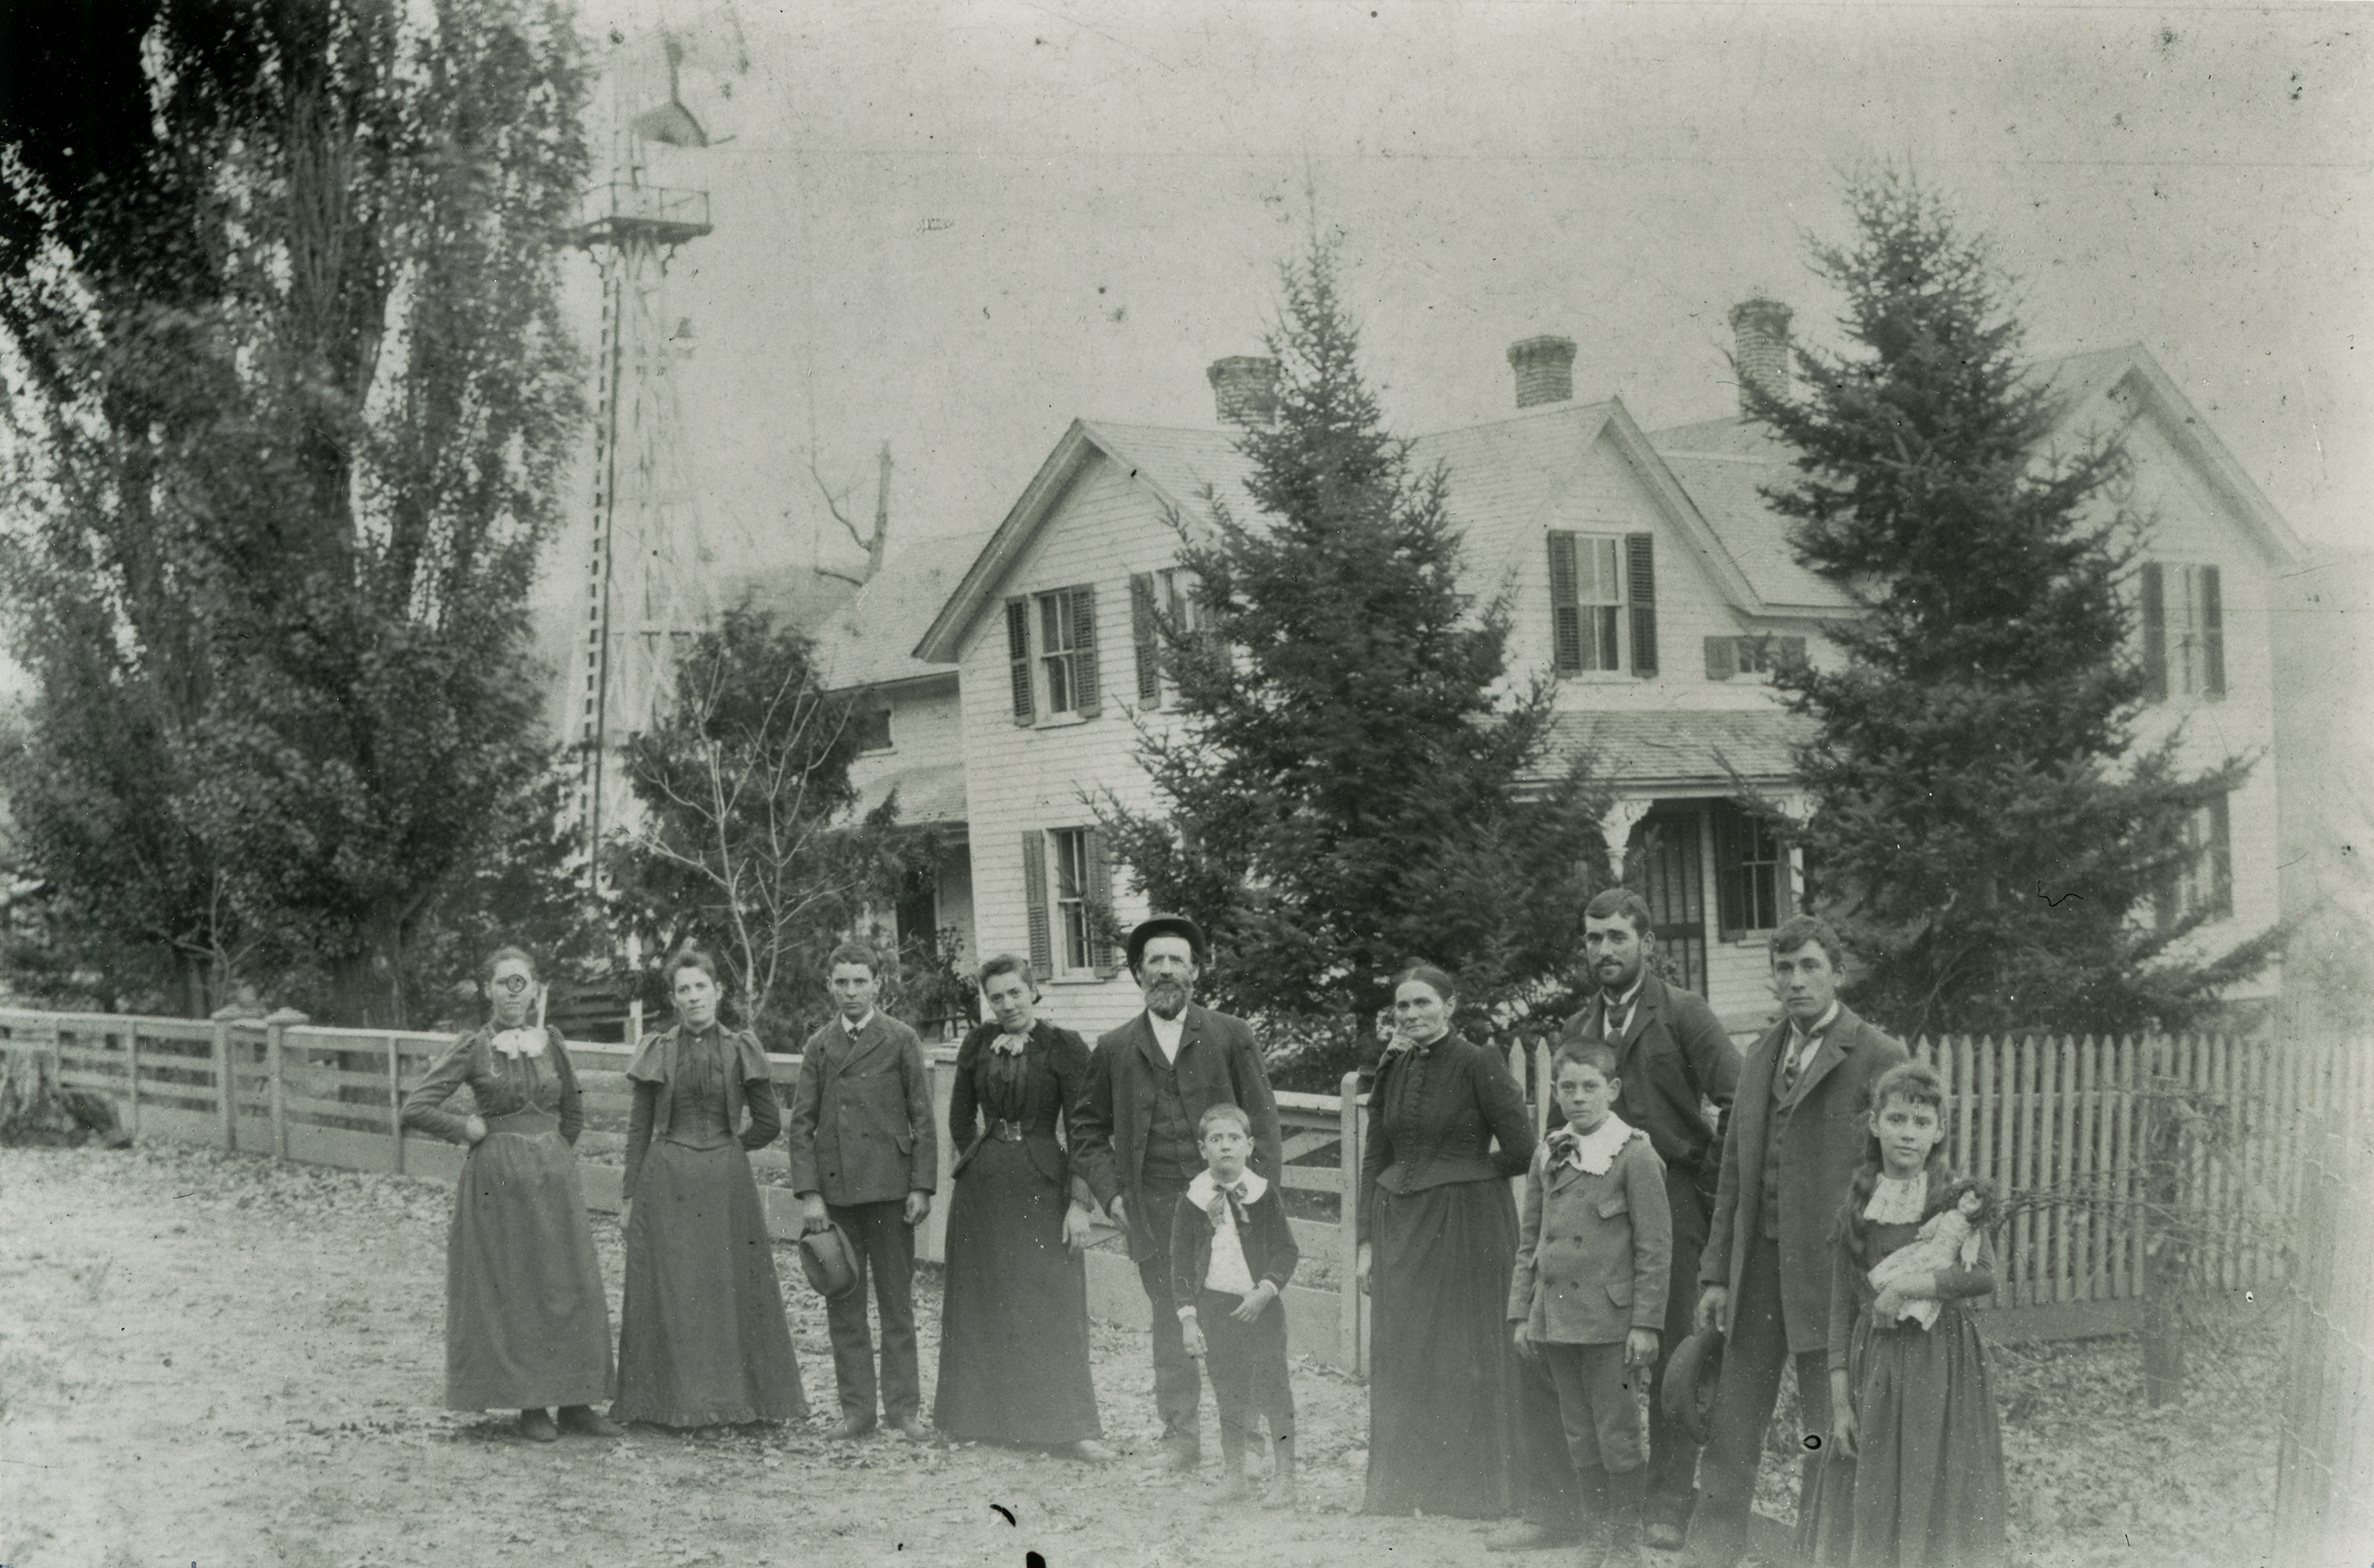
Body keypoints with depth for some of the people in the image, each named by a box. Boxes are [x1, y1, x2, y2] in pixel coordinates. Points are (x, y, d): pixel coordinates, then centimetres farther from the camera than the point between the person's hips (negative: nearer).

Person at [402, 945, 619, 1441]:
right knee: (511, 1291, 0)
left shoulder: (549, 1041, 7)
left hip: (554, 1177, 4)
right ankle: (529, 1406, 8)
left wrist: (554, 1153, 13)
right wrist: (470, 1130, -6)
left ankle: (575, 1402, 10)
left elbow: (574, 1111, 21)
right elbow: (416, 1108, -7)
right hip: (498, 1182, -4)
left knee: (572, 1287, 3)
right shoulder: (473, 1049, -4)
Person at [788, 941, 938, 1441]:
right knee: (843, 1306, 4)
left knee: (896, 1303, 2)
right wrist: (808, 1193, -2)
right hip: (833, 1190, 2)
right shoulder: (818, 1046, 10)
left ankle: (904, 1408, 8)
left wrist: (922, 1187, -5)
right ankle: (856, 1409, 11)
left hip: (888, 1188, -2)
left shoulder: (901, 1040, 4)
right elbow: (801, 1123, 8)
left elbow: (922, 1119, 3)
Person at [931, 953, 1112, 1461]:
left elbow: (1081, 1130, -6)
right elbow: (960, 1120, 18)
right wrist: (983, 1163, 13)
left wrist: (1080, 1202, -12)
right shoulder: (977, 1045, 6)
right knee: (982, 1302, 8)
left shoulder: (1064, 1047, -4)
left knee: (1051, 1304, -5)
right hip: (982, 1188, 3)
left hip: (1042, 1185, -3)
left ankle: (1072, 1428, -4)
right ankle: (980, 1415, 19)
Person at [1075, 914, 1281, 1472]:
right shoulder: (1113, 1048, 10)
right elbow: (1090, 1128, 16)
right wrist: (1109, 1192, 3)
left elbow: (1262, 1119, 5)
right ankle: (1180, 1437, 15)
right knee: (1169, 1327, 4)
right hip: (1151, 1211, 2)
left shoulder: (1231, 1036, 5)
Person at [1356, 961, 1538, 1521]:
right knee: (1398, 1362, 8)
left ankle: (1475, 1492, 11)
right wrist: (1367, 1241, 6)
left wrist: (1463, 1172, 2)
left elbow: (1521, 1150, -13)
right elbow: (1375, 1159, 11)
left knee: (1467, 1359, 1)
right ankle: (1398, 1491, 17)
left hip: (1464, 1228, -5)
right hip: (1399, 1228, 5)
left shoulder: (1479, 1065, -10)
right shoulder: (1392, 1070, 8)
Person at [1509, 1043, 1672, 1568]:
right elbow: (1529, 1241, 15)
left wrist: (1645, 1323, -11)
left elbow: (1655, 1247, -8)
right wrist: (1522, 1313, 10)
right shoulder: (1548, 1157, 10)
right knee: (1580, 1439, 12)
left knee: (1618, 1437, 0)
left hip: (1610, 1321, -6)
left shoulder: (1635, 1156, -7)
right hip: (1555, 1318, 6)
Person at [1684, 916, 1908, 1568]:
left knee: (1830, 1430, 3)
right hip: (1758, 1263, 6)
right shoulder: (1761, 1056, 14)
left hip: (1831, 1265, -6)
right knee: (1732, 1422, 8)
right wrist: (1716, 1271, 12)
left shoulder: (1878, 1059, -7)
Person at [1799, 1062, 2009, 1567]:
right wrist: (1839, 1401, -1)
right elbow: (1842, 1306, 3)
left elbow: (1984, 1275, -15)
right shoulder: (1857, 1206, 3)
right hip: (1874, 1363, 2)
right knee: (1872, 1512, 3)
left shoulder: (1955, 1198, -1)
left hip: (1943, 1364, -2)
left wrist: (1906, 1287, -18)